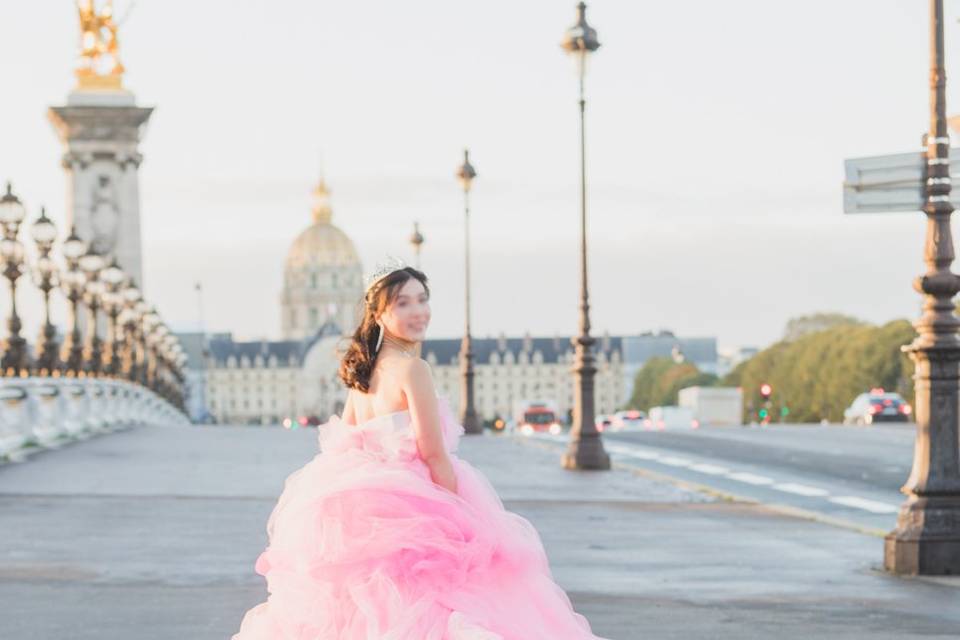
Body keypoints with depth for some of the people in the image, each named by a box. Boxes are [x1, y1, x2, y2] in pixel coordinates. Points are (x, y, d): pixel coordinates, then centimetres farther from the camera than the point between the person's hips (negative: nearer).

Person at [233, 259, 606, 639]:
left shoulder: (364, 369, 10)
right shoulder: (411, 368, -14)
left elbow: (344, 443, 16)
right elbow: (433, 454, -15)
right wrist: (462, 516, -8)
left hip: (361, 508, 9)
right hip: (410, 510, -9)